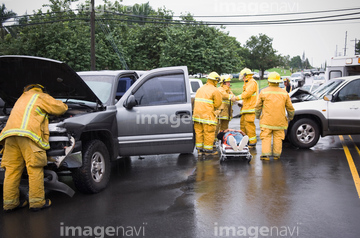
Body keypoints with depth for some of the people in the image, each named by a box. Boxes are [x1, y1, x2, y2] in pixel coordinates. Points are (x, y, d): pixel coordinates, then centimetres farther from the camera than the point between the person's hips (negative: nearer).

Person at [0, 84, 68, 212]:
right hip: (28, 134, -7)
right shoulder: (41, 97, 15)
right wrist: (64, 106, 34)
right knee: (35, 169, -4)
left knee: (12, 169, 6)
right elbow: (60, 108, 12)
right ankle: (37, 201, -3)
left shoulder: (22, 98, 36)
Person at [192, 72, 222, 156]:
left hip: (197, 114, 7)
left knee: (199, 132, 11)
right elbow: (218, 104, -2)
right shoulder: (215, 90, -5)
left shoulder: (200, 89, 18)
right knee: (209, 133, 2)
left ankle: (199, 149, 16)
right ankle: (208, 150, 7)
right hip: (207, 115, -7)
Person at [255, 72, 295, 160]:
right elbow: (290, 108, 10)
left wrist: (257, 116, 22)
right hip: (279, 121, 2)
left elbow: (258, 106, 5)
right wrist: (291, 117, 28)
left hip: (267, 120, -2)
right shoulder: (284, 93, 4)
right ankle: (276, 154, 12)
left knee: (266, 137, 2)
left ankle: (265, 154, -3)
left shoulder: (264, 92, -2)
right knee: (278, 138, 9)